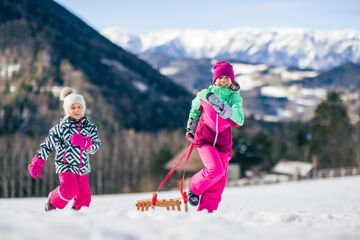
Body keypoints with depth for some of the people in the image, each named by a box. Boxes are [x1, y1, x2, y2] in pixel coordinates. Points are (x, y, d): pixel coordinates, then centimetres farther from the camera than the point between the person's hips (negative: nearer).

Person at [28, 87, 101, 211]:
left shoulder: (90, 127, 5)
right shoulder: (61, 127, -3)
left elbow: (95, 147, -3)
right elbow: (48, 145, 3)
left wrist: (84, 142, -23)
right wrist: (37, 163, -3)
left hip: (83, 168, 4)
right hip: (66, 165, -4)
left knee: (84, 197, 2)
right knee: (70, 190, -23)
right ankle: (53, 201, 5)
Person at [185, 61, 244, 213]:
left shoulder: (235, 98, -5)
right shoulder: (205, 94, -4)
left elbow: (239, 120, -23)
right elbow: (195, 109, 19)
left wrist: (221, 107, -35)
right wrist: (190, 129, 22)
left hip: (223, 144, 2)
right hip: (204, 140, -2)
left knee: (218, 185, 1)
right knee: (215, 170, -26)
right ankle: (194, 188, 1)